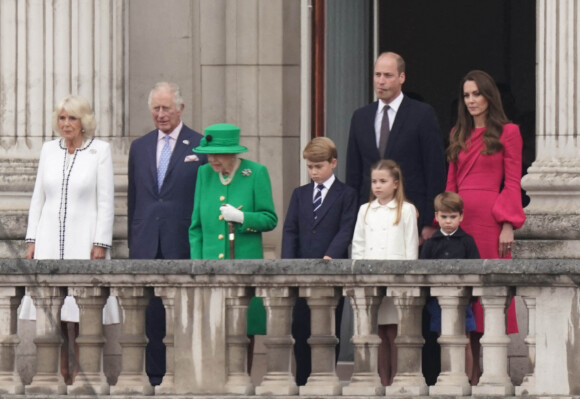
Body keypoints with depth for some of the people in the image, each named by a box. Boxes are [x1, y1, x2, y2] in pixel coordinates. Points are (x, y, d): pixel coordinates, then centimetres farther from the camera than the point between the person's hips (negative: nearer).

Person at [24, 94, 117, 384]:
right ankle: (60, 373, 5)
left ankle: (81, 373, -4)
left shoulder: (100, 151, -1)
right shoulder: (49, 150, 11)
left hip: (83, 240, -4)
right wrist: (32, 240, 7)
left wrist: (100, 244, -10)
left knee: (80, 308, -8)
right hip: (50, 240, 4)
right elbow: (38, 198, 14)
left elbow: (106, 202, -3)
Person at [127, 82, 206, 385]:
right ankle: (154, 377, 7)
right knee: (151, 314, 3)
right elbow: (133, 198, 17)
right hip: (147, 244, 4)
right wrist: (133, 241, 11)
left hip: (183, 245, -4)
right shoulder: (139, 147, 14)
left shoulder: (200, 146, 1)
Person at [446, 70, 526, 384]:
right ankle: (471, 368, 8)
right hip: (460, 217, 5)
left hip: (489, 217, -5)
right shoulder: (459, 135, 16)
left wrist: (508, 225, -11)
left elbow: (512, 182, -4)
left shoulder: (507, 133, 1)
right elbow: (451, 182, 16)